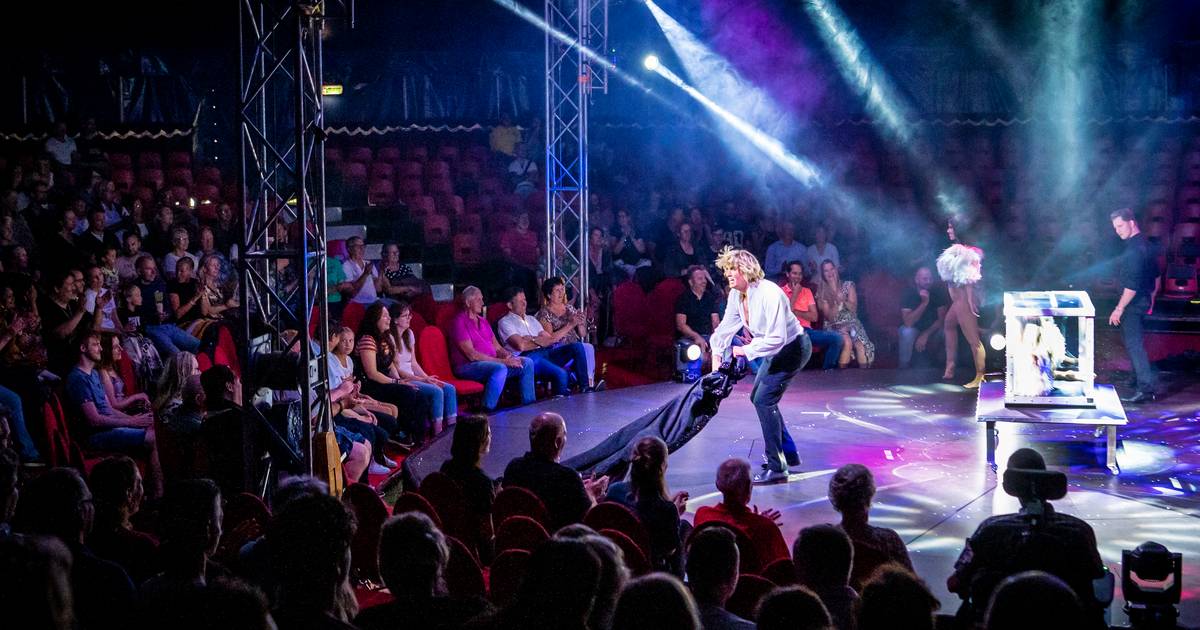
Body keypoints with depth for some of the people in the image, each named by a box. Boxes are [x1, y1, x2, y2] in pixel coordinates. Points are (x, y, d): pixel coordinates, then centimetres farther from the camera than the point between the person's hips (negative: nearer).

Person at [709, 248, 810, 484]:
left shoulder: (769, 294, -31)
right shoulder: (736, 295, -5)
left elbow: (777, 339, -33)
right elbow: (725, 328, 7)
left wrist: (746, 350, -26)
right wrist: (717, 357, -2)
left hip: (793, 348, -10)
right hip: (774, 350, 10)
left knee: (764, 399, -16)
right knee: (758, 397, 18)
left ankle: (776, 468, -11)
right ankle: (788, 453, 31)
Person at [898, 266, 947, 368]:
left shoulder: (938, 293, -13)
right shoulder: (909, 294, -21)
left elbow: (942, 319, -14)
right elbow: (908, 322, -31)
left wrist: (925, 335, -27)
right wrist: (924, 302, -39)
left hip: (931, 329, 2)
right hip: (913, 328, -2)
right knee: (907, 332, -37)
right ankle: (904, 367, -18)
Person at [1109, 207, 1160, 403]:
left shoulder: (1135, 249, -22)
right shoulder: (1147, 245, 10)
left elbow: (1132, 284, -25)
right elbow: (1156, 277, 19)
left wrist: (1119, 308, -21)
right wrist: (1151, 301, 27)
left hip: (1133, 303, -10)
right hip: (1144, 301, 10)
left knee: (1134, 344, -10)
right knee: (1134, 341, 23)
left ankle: (1146, 389, -15)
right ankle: (1139, 378, 35)